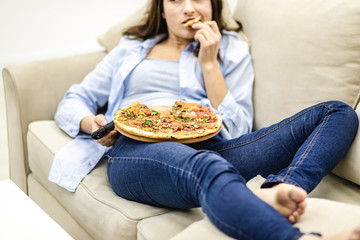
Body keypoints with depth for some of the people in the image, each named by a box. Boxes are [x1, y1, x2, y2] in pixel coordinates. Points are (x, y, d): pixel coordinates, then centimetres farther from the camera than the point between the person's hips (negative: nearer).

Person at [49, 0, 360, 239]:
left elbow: (236, 130, 11)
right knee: (210, 168, -41)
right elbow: (72, 103, 27)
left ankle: (276, 191, -45)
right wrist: (90, 123, 2)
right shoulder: (131, 48, 28)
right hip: (135, 151, -1)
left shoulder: (231, 49, 24)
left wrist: (209, 63, 5)